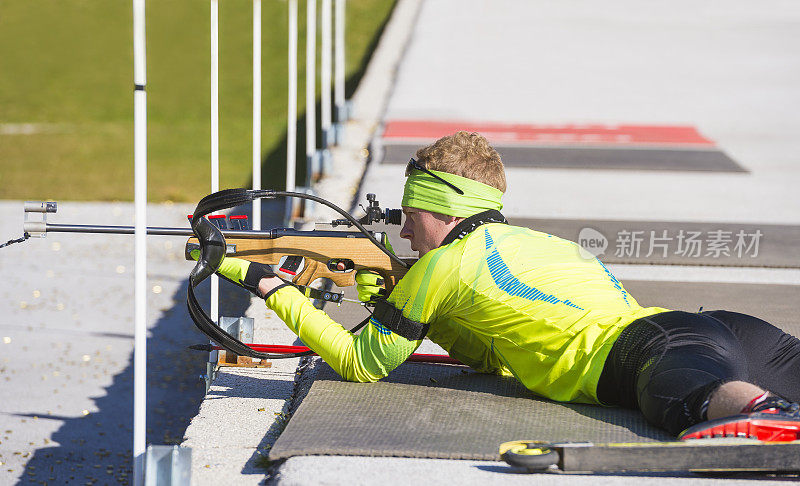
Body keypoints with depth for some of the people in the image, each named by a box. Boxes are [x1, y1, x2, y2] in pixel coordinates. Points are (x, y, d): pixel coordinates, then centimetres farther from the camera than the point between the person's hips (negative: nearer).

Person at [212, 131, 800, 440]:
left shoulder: (444, 263, 14)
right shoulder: (540, 241, 36)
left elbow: (361, 362, 23)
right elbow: (493, 357, 48)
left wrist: (267, 285, 33)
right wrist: (387, 296, 41)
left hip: (639, 353, -8)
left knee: (700, 393, -39)